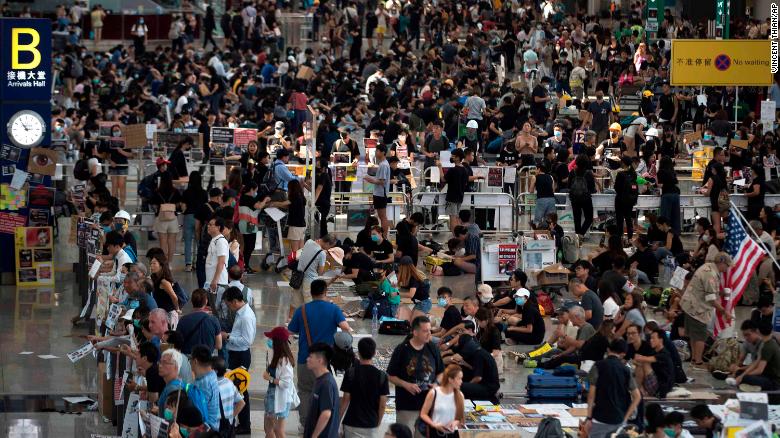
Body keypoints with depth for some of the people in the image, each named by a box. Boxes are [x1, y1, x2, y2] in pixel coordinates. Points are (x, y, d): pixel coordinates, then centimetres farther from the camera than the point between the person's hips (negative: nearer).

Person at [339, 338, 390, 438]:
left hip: (353, 423, -2)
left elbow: (346, 400, -7)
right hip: (372, 424, 2)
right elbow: (382, 404, -2)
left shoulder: (350, 373, -9)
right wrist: (378, 422, 12)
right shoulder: (382, 376, -4)